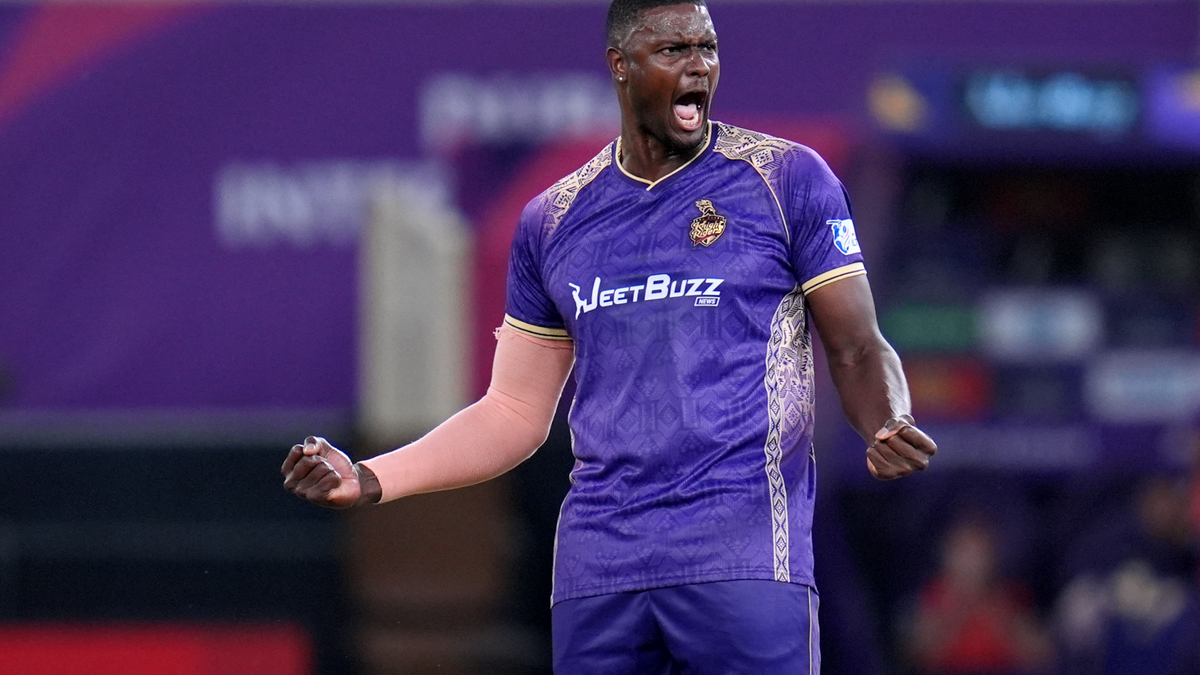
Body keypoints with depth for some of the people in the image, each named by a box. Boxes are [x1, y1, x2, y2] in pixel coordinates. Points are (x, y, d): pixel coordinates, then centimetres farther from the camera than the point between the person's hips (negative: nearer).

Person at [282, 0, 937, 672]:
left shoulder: (786, 178, 5)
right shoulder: (555, 220, 15)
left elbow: (858, 349, 3)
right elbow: (514, 413, 19)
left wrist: (890, 429, -19)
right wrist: (369, 479, 7)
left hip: (744, 557, -4)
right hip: (598, 567, 4)